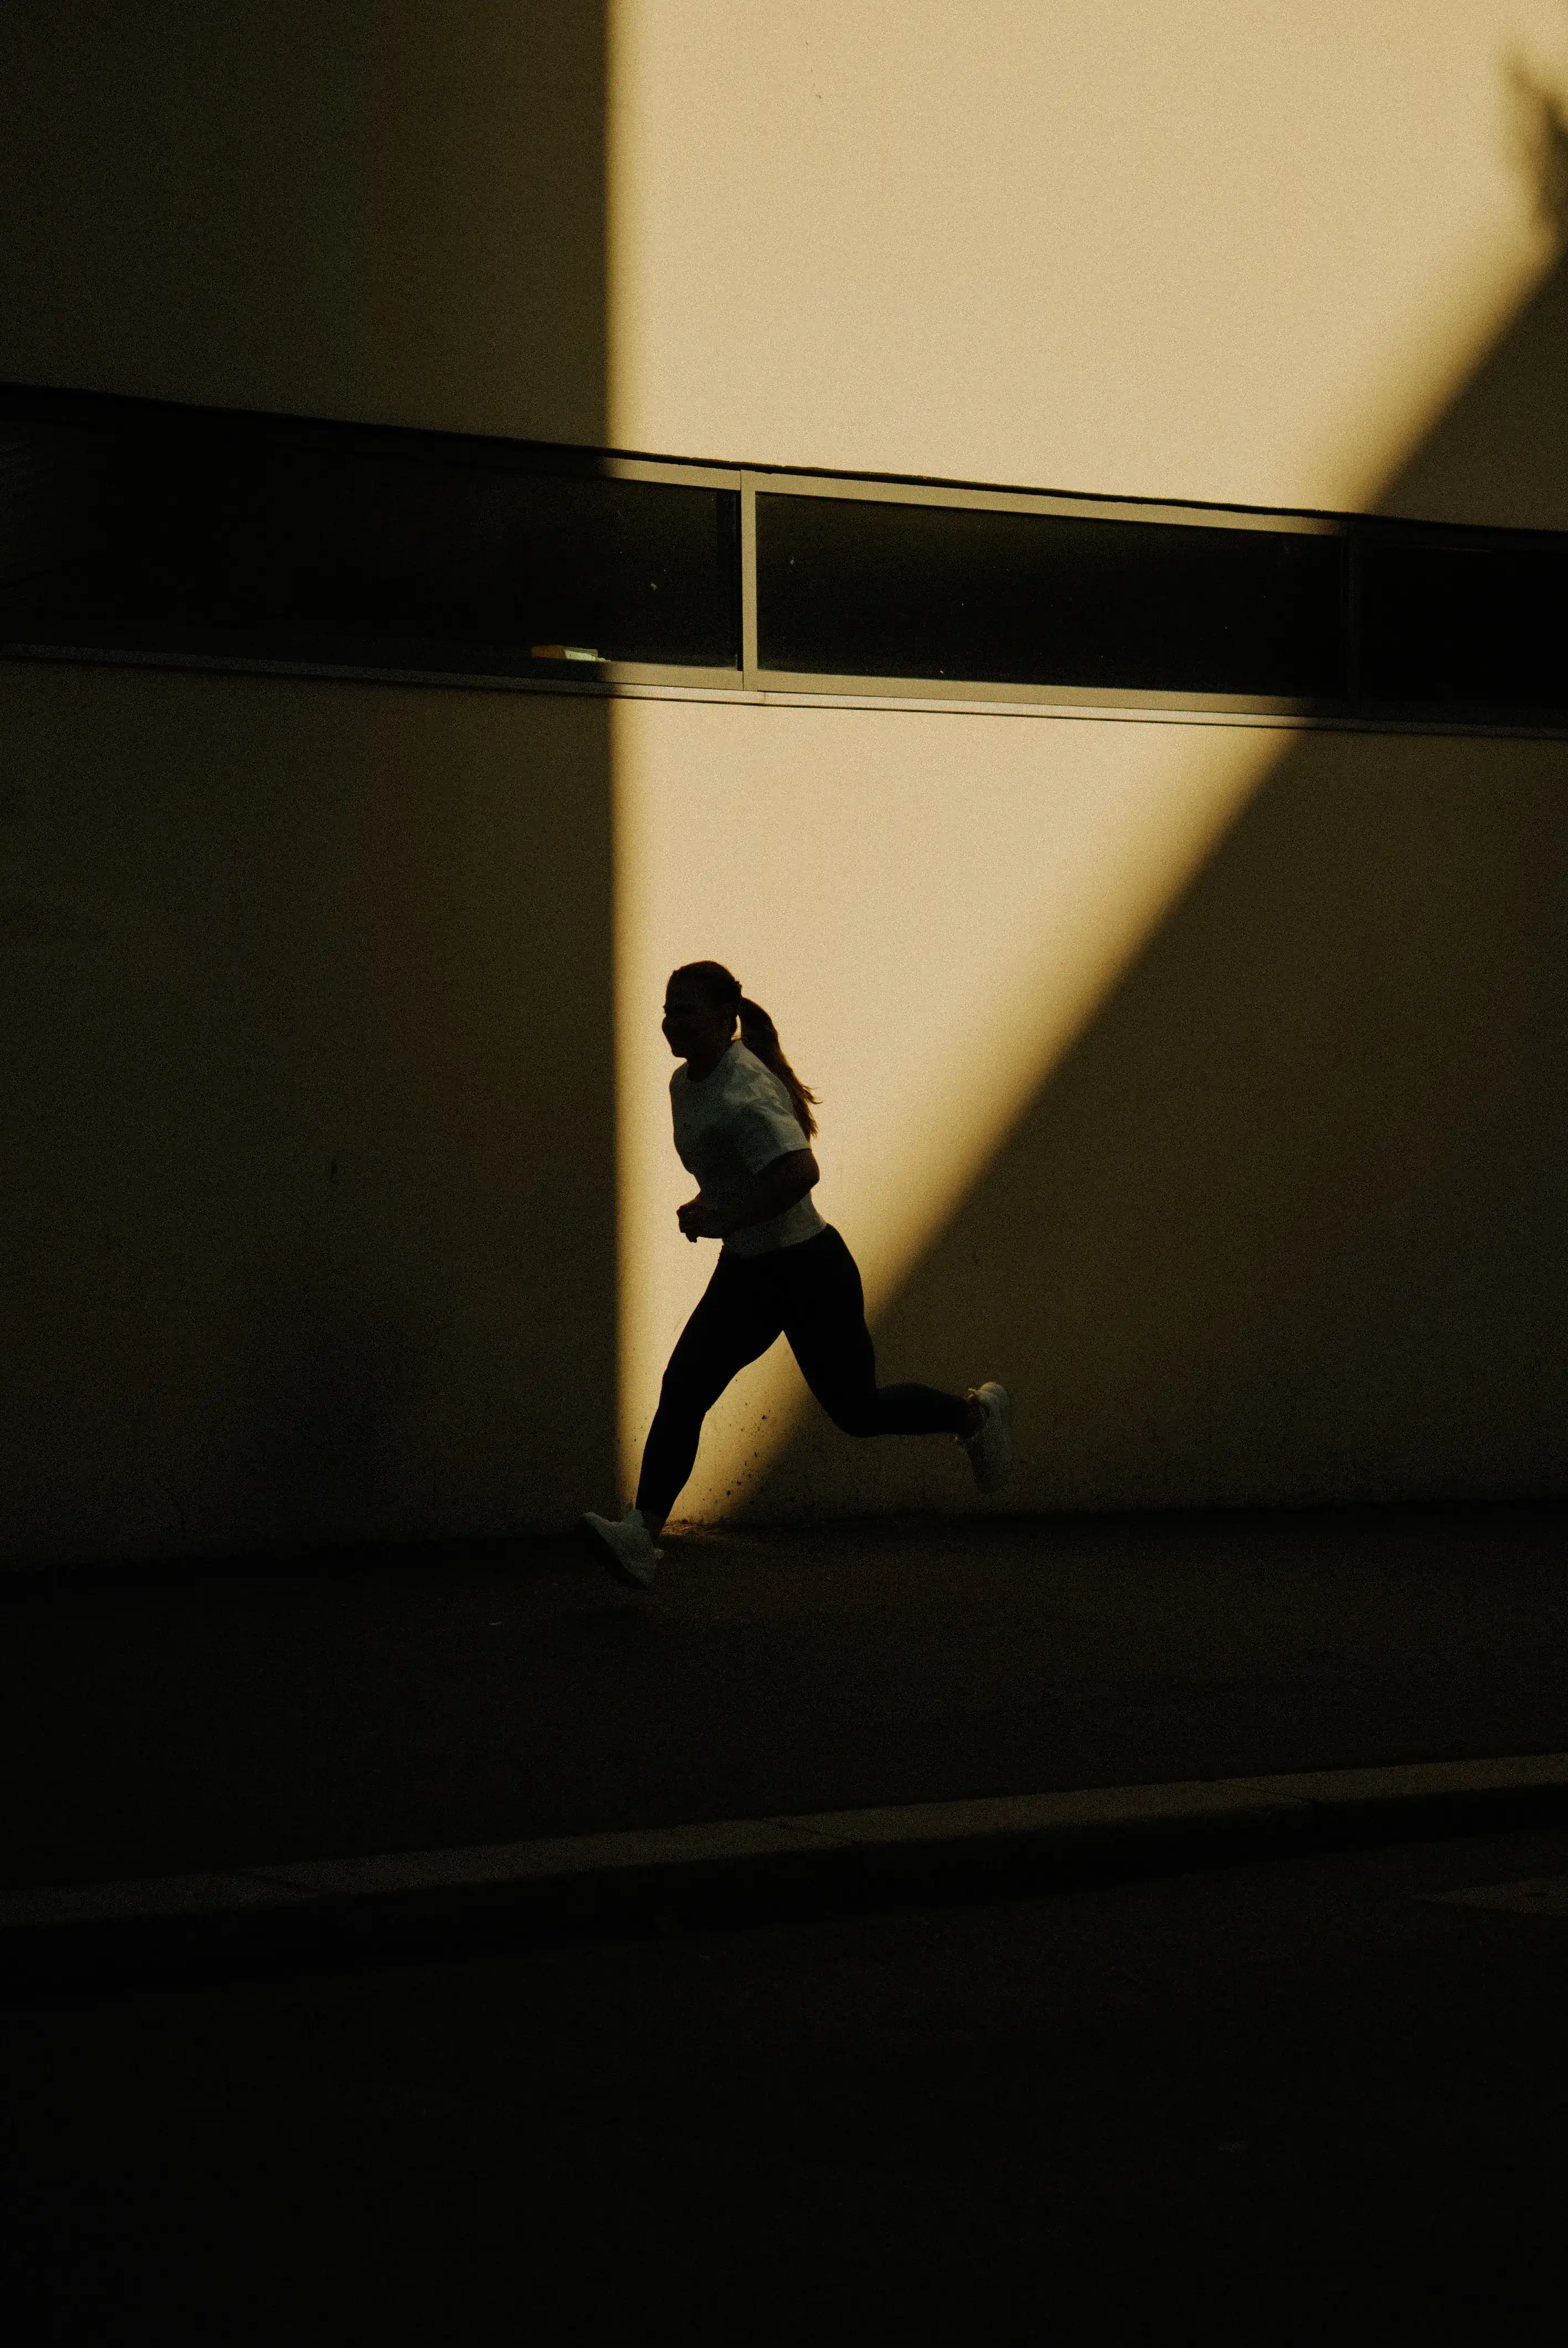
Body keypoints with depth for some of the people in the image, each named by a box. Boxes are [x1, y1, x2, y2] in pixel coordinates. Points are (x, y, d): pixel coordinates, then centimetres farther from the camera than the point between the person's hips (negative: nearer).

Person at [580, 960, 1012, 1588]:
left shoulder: (745, 1094, -25)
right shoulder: (686, 1083, 4)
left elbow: (800, 1172, -40)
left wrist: (727, 1220, -34)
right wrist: (706, 1205, 10)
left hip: (809, 1273, -8)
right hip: (746, 1274, 8)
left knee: (857, 1411, 6)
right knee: (682, 1389, -7)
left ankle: (976, 1411, 30)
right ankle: (642, 1534, -12)